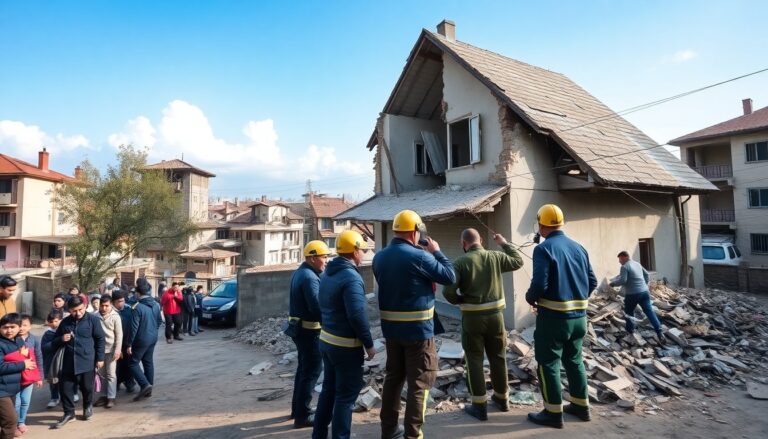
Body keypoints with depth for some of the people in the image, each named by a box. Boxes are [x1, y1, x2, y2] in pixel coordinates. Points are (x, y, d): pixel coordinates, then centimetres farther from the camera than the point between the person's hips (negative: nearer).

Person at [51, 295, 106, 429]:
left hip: (87, 361, -3)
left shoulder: (93, 320, -5)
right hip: (69, 362, 3)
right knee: (65, 387, 4)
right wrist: (61, 339, -8)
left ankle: (88, 406, 35)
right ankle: (69, 412, 24)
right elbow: (55, 342, 16)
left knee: (87, 387, 8)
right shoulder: (65, 322, 5)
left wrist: (100, 358, -5)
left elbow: (100, 340, -2)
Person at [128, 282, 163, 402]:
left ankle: (145, 384, -10)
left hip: (141, 340, -7)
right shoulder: (156, 305, 2)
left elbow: (134, 327, -18)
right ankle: (148, 389, 21)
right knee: (149, 362, 15)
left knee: (134, 363, 5)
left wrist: (129, 344, -11)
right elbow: (159, 321, 11)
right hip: (153, 338, 7)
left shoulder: (137, 307, -19)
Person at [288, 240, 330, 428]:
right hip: (309, 331, -10)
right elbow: (317, 307, -27)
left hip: (299, 327, 10)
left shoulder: (300, 272, 10)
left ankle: (297, 408, 31)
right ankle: (302, 416, 6)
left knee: (303, 368, 20)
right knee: (311, 371, -1)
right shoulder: (309, 277, -22)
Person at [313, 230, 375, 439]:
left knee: (328, 390, 19)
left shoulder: (327, 273, 8)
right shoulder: (351, 277, -21)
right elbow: (357, 315, -26)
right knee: (346, 396, 4)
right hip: (346, 346, -9)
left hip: (326, 341, 9)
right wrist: (369, 344, -16)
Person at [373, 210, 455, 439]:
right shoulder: (419, 256, -18)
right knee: (419, 382, 6)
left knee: (393, 376, 19)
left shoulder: (379, 257, 3)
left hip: (390, 327, 7)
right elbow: (450, 277, -9)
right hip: (418, 328, -6)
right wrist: (436, 252, 2)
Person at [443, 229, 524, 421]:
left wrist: (459, 301, 3)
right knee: (498, 357, 18)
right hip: (495, 315, 4)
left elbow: (448, 291, -17)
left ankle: (479, 405, 12)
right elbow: (518, 261, 16)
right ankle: (502, 398, 34)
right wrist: (504, 244, 23)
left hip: (472, 317, -3)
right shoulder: (495, 257, -2)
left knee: (475, 360, 7)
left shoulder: (461, 262, -11)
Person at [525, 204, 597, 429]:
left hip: (553, 317, -7)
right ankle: (581, 406, 31)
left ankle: (553, 413, 12)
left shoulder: (543, 249, -15)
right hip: (578, 316, 7)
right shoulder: (579, 248, 6)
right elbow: (592, 282, 9)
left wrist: (529, 297, -3)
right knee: (574, 360, 21)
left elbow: (540, 284, -22)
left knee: (548, 363, 5)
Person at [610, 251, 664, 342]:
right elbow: (647, 275, 23)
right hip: (644, 292, 7)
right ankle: (659, 332, -5)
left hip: (633, 294, -6)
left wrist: (613, 283, -6)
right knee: (649, 311, 3)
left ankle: (630, 330, 25)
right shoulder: (637, 264, 15)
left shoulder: (625, 267, -12)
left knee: (629, 312, 14)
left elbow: (622, 280, -21)